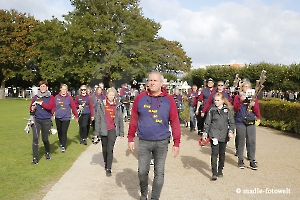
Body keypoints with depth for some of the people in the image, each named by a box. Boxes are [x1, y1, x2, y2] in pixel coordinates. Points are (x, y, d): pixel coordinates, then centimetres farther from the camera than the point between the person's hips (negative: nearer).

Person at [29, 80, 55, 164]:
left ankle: (48, 153, 38)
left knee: (45, 139, 10)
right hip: (36, 120, 2)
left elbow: (50, 107, -16)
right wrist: (32, 109, -5)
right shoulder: (35, 97, 8)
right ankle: (35, 158, -2)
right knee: (35, 138, -9)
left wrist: (40, 103, -16)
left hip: (46, 121, -1)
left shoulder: (51, 97, 0)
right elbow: (31, 106, 16)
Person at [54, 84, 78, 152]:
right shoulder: (56, 97, 2)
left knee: (64, 132, -5)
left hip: (66, 118, -2)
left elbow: (73, 107, -2)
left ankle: (63, 146, 3)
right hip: (58, 118, 3)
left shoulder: (69, 98, -2)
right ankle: (61, 143, 33)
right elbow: (53, 106, 0)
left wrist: (76, 116, -1)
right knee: (59, 131, 14)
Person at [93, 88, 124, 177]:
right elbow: (97, 119, 0)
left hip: (113, 130, -1)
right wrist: (96, 132, -2)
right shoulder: (101, 104, -1)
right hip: (103, 130, 1)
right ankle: (106, 163, 38)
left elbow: (120, 119, 5)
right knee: (104, 149, 15)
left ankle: (108, 168, -1)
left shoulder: (117, 105, 1)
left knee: (110, 149, -8)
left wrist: (121, 132, 5)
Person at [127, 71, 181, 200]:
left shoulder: (169, 100, -4)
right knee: (142, 171, 8)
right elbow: (134, 119, 3)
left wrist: (176, 143, -4)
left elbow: (175, 122, -3)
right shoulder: (140, 98, -1)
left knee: (159, 173, 8)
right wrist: (130, 138, 4)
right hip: (143, 142, 1)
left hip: (162, 142, 0)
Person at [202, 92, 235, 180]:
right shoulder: (212, 110, 1)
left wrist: (230, 131, -8)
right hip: (214, 134, -2)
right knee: (214, 153, -8)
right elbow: (207, 122, 4)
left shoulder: (227, 110, 4)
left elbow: (231, 122, 5)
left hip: (224, 135, 2)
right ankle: (214, 173, -7)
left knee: (222, 153, 12)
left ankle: (220, 171, 26)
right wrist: (205, 133, -1)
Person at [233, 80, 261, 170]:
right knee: (241, 141, 3)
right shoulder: (237, 97, 5)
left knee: (252, 141, -3)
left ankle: (252, 161, 6)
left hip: (251, 122, 2)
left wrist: (253, 105, -14)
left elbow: (257, 110, 6)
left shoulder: (254, 97, 11)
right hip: (240, 122, -2)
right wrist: (241, 100, -19)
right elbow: (235, 108, -6)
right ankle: (240, 160, 15)